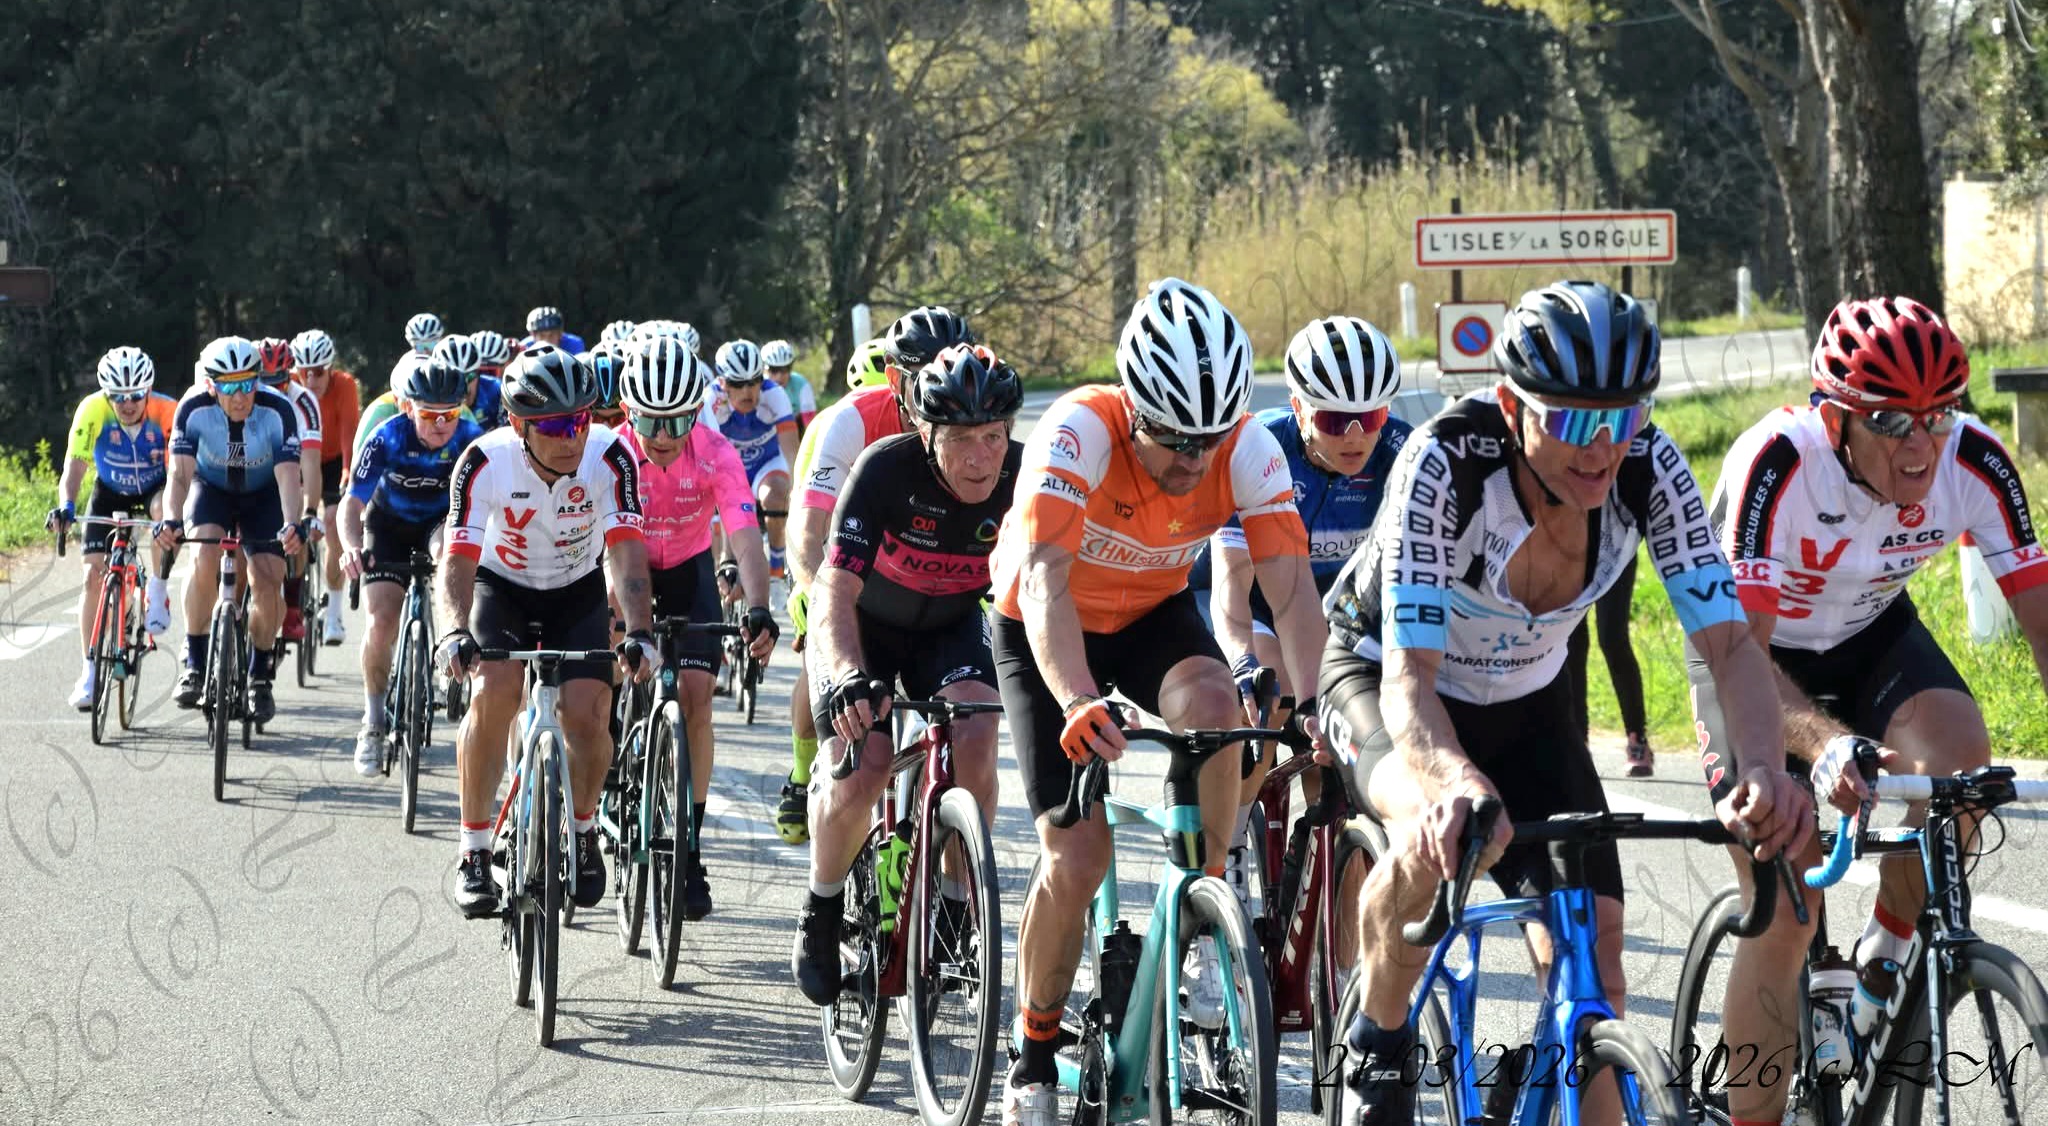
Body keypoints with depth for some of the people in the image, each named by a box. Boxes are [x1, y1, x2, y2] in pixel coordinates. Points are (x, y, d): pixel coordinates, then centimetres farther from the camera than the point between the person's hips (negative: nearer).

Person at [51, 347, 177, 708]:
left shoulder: (166, 413, -29)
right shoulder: (92, 411, -27)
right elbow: (74, 466, -31)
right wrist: (65, 506, -50)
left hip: (155, 488, -1)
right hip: (110, 492, 1)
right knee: (94, 576, -10)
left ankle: (158, 589, -16)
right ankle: (90, 671, -2)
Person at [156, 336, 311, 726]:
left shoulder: (278, 411, -31)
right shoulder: (194, 409, -28)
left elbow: (288, 475, -37)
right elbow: (180, 472, -33)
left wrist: (293, 524, -54)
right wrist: (170, 520, -50)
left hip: (263, 493, 0)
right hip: (211, 487, 0)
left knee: (268, 579, -15)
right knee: (205, 556, -28)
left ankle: (259, 676, 6)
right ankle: (194, 662, -15)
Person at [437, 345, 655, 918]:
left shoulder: (610, 457, -26)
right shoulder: (485, 462, -28)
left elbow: (626, 554, -31)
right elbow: (457, 563, -31)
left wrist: (637, 633, -47)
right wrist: (455, 633, -50)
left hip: (577, 593, 1)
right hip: (503, 586, -1)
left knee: (587, 715, -18)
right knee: (493, 692, -27)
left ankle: (582, 830, 13)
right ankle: (474, 852, -14)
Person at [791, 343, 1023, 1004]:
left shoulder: (1024, 479, -25)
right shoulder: (887, 471, -33)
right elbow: (834, 589, -39)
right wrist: (845, 676, -58)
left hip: (952, 623, 2)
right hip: (864, 623, -2)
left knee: (973, 740, -26)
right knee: (859, 771, -20)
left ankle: (953, 910, -7)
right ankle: (821, 913, 8)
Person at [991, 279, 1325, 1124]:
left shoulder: (1250, 453, -24)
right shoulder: (1079, 433, -34)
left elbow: (1293, 591, -30)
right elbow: (1044, 580, -44)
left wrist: (1315, 710, -47)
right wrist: (1079, 704, -59)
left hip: (1153, 616, 2)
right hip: (1046, 634, -2)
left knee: (1213, 703, -33)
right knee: (1077, 856, -11)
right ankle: (1035, 1056, 10)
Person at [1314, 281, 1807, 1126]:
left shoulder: (1649, 470, -26)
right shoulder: (1446, 461, -36)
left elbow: (1728, 642, -29)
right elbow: (1408, 676, -42)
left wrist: (1764, 770, -50)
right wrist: (1455, 777, -64)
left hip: (1524, 701, 4)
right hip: (1380, 676, -4)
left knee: (1593, 973, -11)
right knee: (1437, 833, -36)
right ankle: (1377, 1047, -10)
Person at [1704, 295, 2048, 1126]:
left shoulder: (1974, 460, -24)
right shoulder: (1777, 464, -35)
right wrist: (1826, 745, -56)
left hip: (1873, 636, 3)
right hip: (1760, 657, -3)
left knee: (1959, 747, -29)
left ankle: (1884, 959, -5)